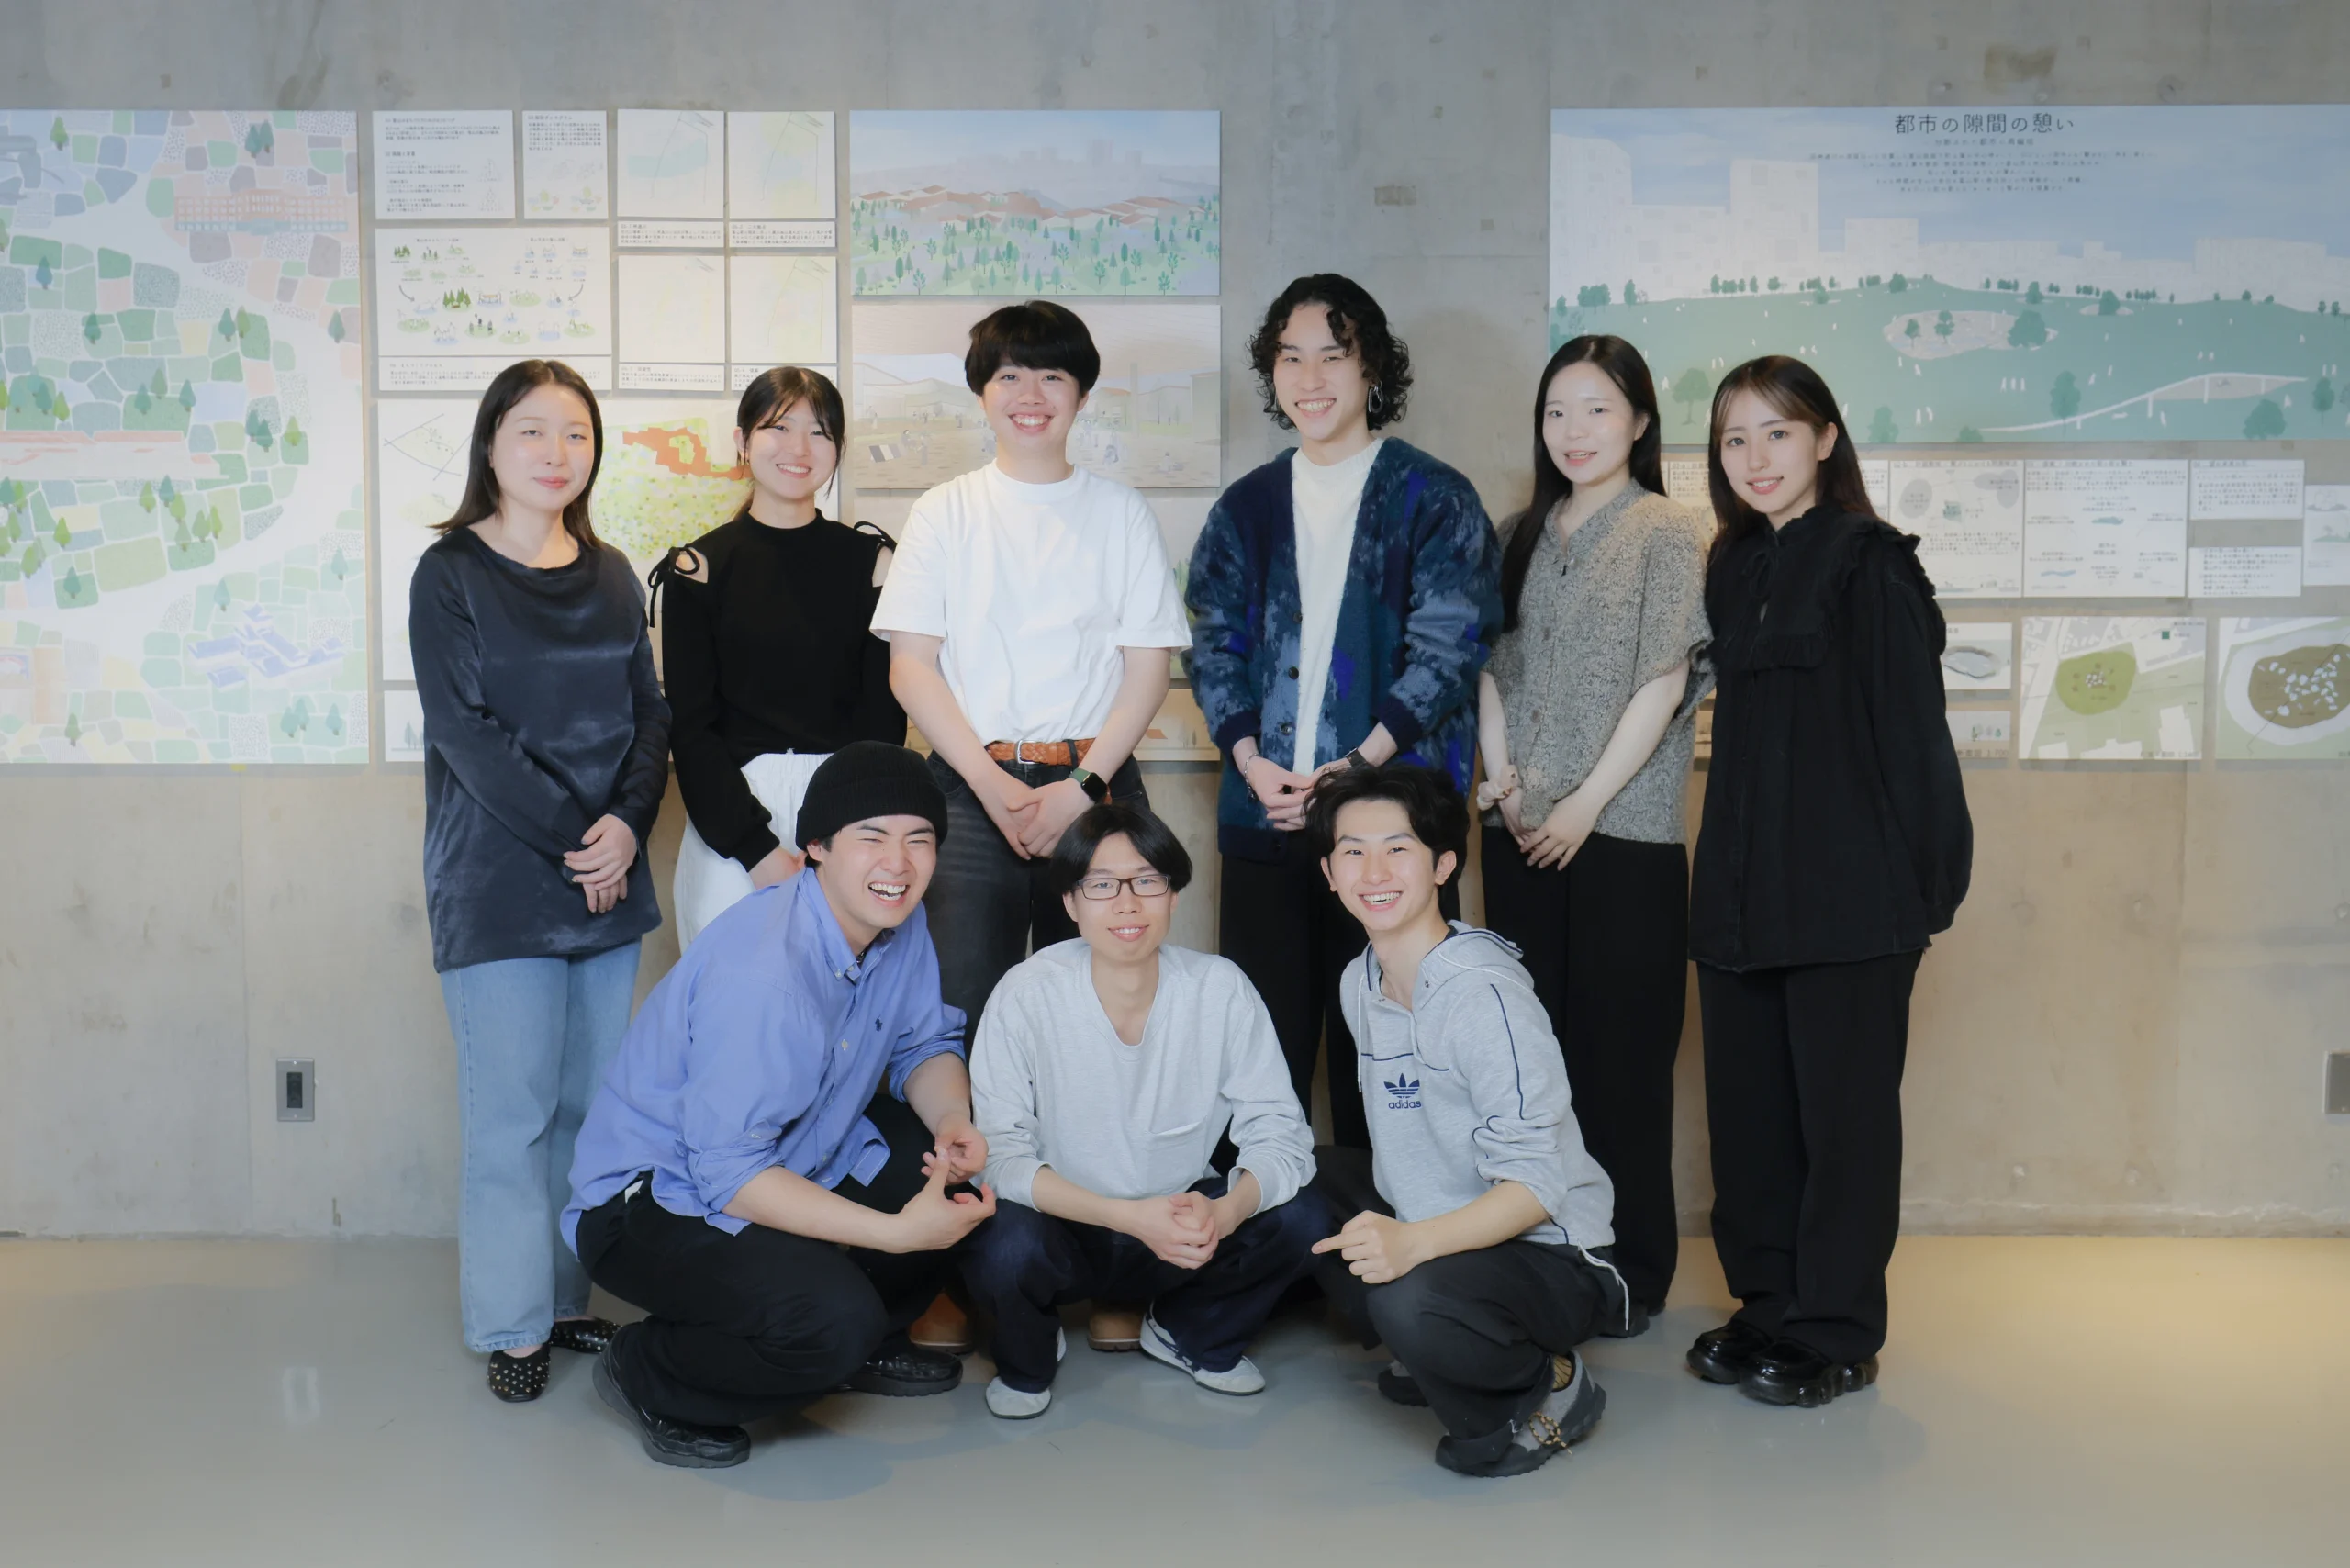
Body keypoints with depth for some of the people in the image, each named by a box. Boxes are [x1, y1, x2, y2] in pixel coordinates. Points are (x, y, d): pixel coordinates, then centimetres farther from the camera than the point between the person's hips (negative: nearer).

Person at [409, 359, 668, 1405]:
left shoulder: (612, 576, 12)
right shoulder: (451, 573, -2)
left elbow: (650, 713, 9)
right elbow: (467, 729, -10)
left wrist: (628, 821, -9)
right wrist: (574, 836, -15)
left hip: (609, 883, 5)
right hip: (497, 882, -4)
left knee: (590, 1102, 7)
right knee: (513, 1110, -2)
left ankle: (568, 1297, 20)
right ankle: (512, 1327, 10)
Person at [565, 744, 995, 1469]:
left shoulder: (899, 922, -4)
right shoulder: (760, 974, -31)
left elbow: (925, 1047, 8)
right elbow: (729, 1175, -30)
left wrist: (953, 1123, -17)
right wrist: (897, 1232, -34)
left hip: (794, 1159, 9)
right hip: (659, 1198, -8)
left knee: (970, 1171, -6)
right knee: (833, 1321, -30)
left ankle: (865, 1342, 15)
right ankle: (646, 1373, -3)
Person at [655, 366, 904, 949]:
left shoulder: (869, 560, 6)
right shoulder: (701, 567, 4)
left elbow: (886, 715, 3)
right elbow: (689, 726, 0)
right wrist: (755, 847, -11)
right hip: (731, 808, -1)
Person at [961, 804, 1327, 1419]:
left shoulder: (1221, 989, -11)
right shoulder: (1026, 995, -17)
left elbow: (1280, 1133, -12)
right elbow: (1001, 1156, -20)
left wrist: (1224, 1211, -34)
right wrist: (1128, 1217, -34)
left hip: (1181, 1222, 3)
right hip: (1065, 1226, -2)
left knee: (1301, 1224, -22)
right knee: (1006, 1248, -34)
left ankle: (1191, 1334, 10)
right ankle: (1028, 1356, 4)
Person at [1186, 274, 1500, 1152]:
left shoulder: (1433, 501, 3)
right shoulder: (1244, 509, 15)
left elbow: (1448, 650, -5)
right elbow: (1213, 645, 10)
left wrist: (1355, 767, -15)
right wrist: (1250, 760, -7)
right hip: (1263, 817, 3)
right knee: (1264, 1046, 4)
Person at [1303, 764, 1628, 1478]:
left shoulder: (1483, 992, -23)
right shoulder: (1360, 981, 4)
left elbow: (1536, 1185, -27)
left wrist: (1413, 1242, -40)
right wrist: (1382, 1228, 1)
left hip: (1549, 1252, -9)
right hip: (1432, 1224, 9)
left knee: (1412, 1303, -35)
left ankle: (1549, 1386, -3)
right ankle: (1430, 1348, 11)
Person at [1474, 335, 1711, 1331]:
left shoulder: (1668, 534, -3)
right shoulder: (1531, 534, 14)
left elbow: (1664, 683, -9)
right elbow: (1494, 660, 13)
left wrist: (1586, 802, -12)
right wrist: (1500, 772, -2)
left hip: (1622, 832, -5)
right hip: (1521, 832, 5)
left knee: (1620, 1053, 0)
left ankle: (1629, 1274, 11)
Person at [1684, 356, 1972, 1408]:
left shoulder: (1871, 564, -7)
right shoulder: (1733, 570, 13)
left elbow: (1914, 730, -9)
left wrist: (1929, 886, -11)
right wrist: (1728, 870, 12)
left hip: (1849, 890, -6)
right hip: (1742, 887, 7)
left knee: (1841, 1107, 2)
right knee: (1747, 1103, 11)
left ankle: (1837, 1335, 13)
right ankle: (1768, 1306, 25)